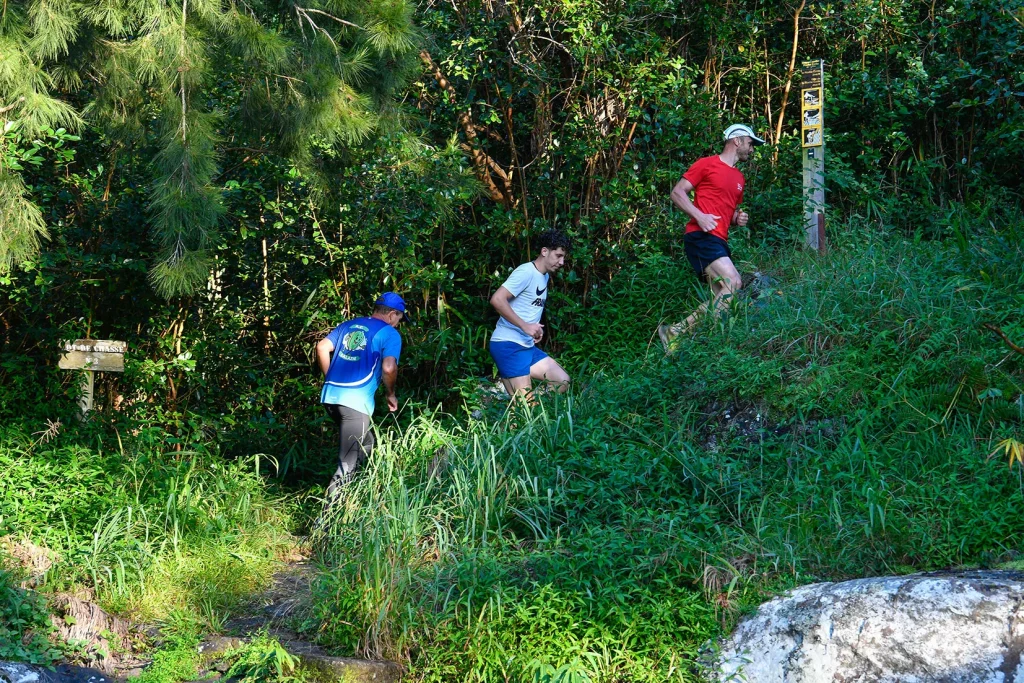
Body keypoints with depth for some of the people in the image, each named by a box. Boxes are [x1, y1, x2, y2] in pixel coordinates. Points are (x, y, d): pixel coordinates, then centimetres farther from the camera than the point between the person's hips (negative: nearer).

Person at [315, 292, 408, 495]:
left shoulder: (349, 325, 19)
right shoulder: (390, 334, 1)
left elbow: (322, 347, 10)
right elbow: (389, 368, -13)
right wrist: (391, 394, 4)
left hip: (330, 394, 7)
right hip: (356, 400, -7)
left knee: (365, 445, 24)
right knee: (349, 461, -1)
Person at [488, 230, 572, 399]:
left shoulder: (545, 276, 17)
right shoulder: (526, 272, -13)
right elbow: (497, 299, -23)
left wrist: (535, 328, 8)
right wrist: (525, 326, -22)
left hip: (527, 346, 10)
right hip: (508, 345, -10)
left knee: (562, 381, 5)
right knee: (525, 404, -15)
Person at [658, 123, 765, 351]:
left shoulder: (739, 178, 23)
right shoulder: (706, 164, 1)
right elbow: (677, 192, -3)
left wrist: (738, 219, 12)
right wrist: (699, 216, -16)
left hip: (719, 241, 9)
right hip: (701, 236, -9)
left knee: (722, 299, 2)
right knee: (733, 283, -22)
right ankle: (677, 331, -22)